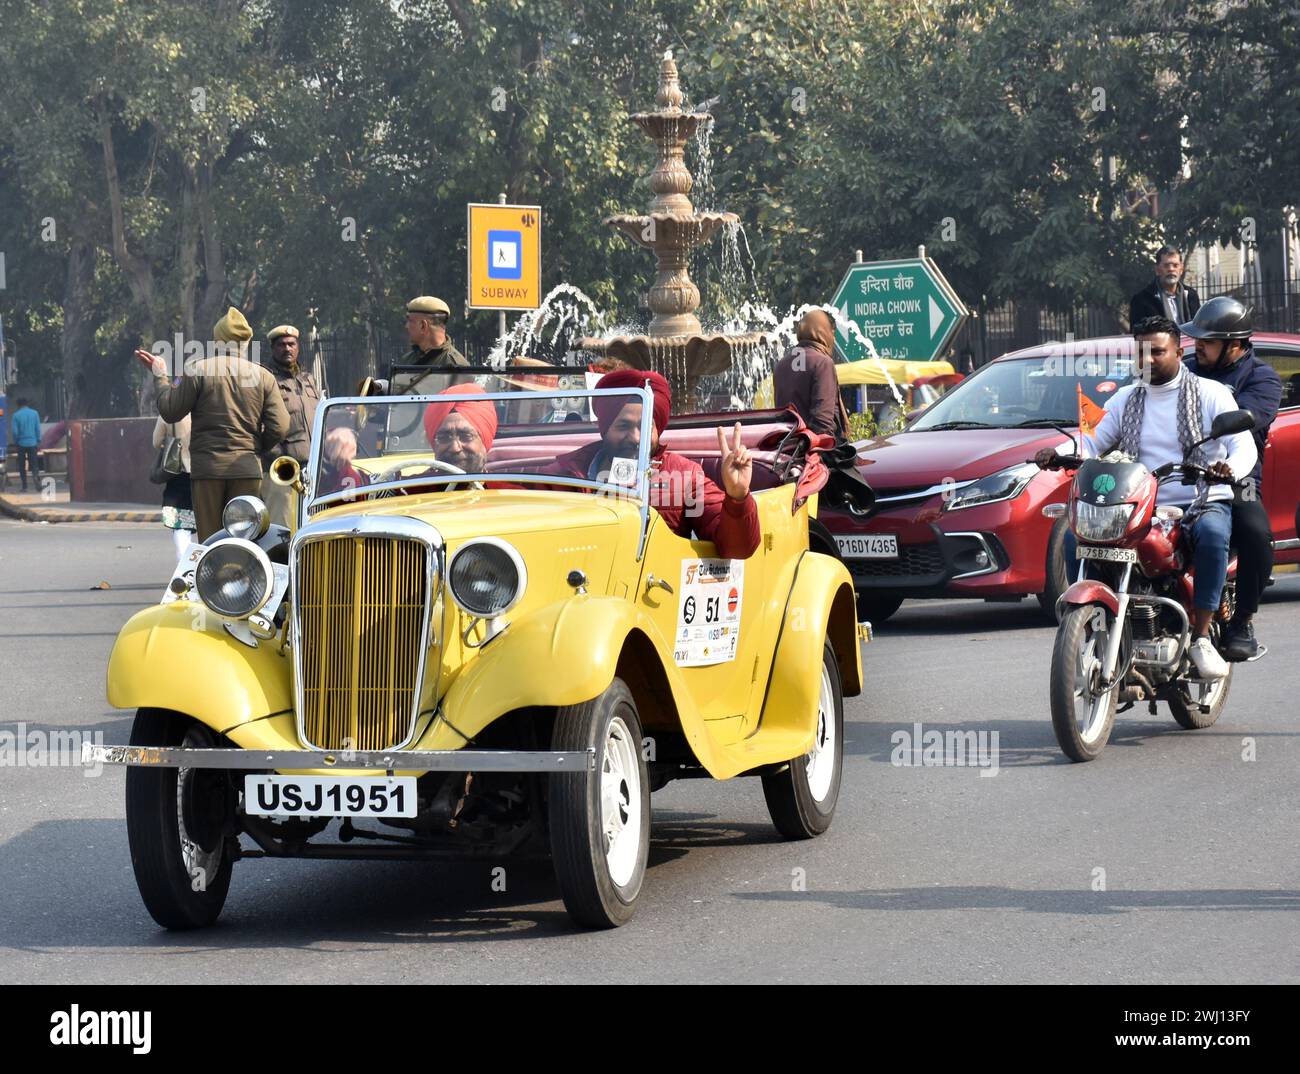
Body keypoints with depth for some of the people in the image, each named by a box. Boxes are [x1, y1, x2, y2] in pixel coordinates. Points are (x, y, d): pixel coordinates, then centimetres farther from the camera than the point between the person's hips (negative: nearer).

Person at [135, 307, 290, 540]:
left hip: (207, 468, -1)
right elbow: (279, 427, -1)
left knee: (209, 541, 2)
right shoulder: (263, 377, 5)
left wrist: (160, 376, 13)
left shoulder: (198, 370, -2)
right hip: (247, 469, 1)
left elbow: (170, 412, 0)